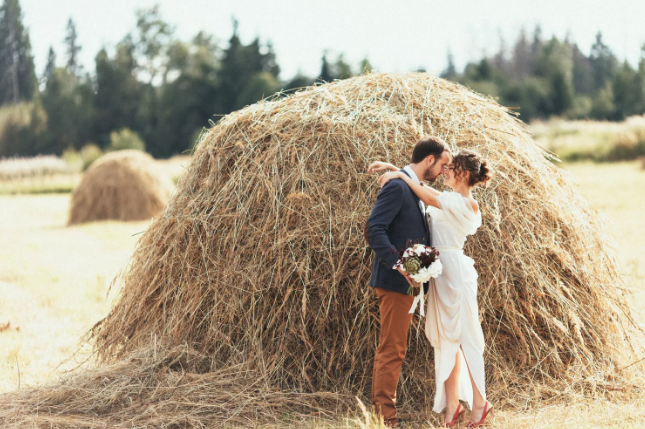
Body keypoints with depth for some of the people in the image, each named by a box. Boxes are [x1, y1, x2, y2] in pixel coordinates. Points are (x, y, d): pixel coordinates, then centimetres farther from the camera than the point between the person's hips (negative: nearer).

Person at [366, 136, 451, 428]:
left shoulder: (415, 189, 15)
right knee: (392, 349, -5)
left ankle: (380, 403, 24)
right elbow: (375, 229, -23)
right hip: (394, 282, -10)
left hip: (406, 282, 10)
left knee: (390, 347, 16)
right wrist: (399, 264, -28)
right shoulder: (397, 187, -16)